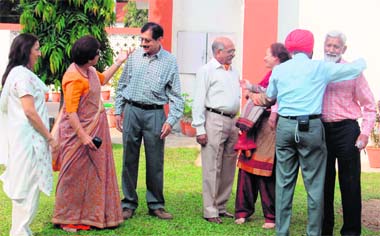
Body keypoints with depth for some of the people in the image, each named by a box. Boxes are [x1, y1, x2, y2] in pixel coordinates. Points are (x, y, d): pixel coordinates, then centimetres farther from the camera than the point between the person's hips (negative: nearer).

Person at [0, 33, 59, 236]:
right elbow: (30, 111, -19)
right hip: (29, 138, -10)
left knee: (24, 187, 15)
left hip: (22, 137, 10)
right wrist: (50, 137, -13)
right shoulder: (22, 75, -15)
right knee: (28, 187, -4)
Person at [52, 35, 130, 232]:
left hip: (95, 130, 9)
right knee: (75, 175, 1)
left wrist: (118, 62, 28)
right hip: (79, 132, -9)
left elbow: (102, 79, 30)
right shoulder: (74, 78, -23)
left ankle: (90, 214, 27)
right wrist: (83, 136, -27)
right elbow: (70, 111, -25)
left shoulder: (89, 71, 5)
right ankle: (67, 219, 14)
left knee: (94, 174, 15)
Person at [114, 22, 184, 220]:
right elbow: (122, 85, 13)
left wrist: (171, 121, -7)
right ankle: (128, 204, 16)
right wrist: (118, 111, 9)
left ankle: (156, 205, 16)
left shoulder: (170, 62, 1)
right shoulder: (134, 57, 5)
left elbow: (175, 95, 2)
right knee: (129, 159, 6)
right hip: (132, 111, 1)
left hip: (154, 114, -1)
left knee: (155, 162, 3)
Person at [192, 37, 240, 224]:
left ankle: (221, 207, 19)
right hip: (215, 120, -7)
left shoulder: (234, 72, 19)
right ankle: (210, 211, 0)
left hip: (232, 122, 7)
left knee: (228, 168, 10)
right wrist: (199, 129, -12)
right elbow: (199, 101, -6)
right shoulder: (206, 71, -2)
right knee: (212, 168, -5)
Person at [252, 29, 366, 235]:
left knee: (284, 182, 8)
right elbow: (357, 67, 8)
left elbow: (270, 97, 24)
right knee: (314, 184, 2)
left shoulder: (279, 70, 10)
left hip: (285, 126, 4)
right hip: (311, 127, -4)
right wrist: (361, 60, 30)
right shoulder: (320, 67, 0)